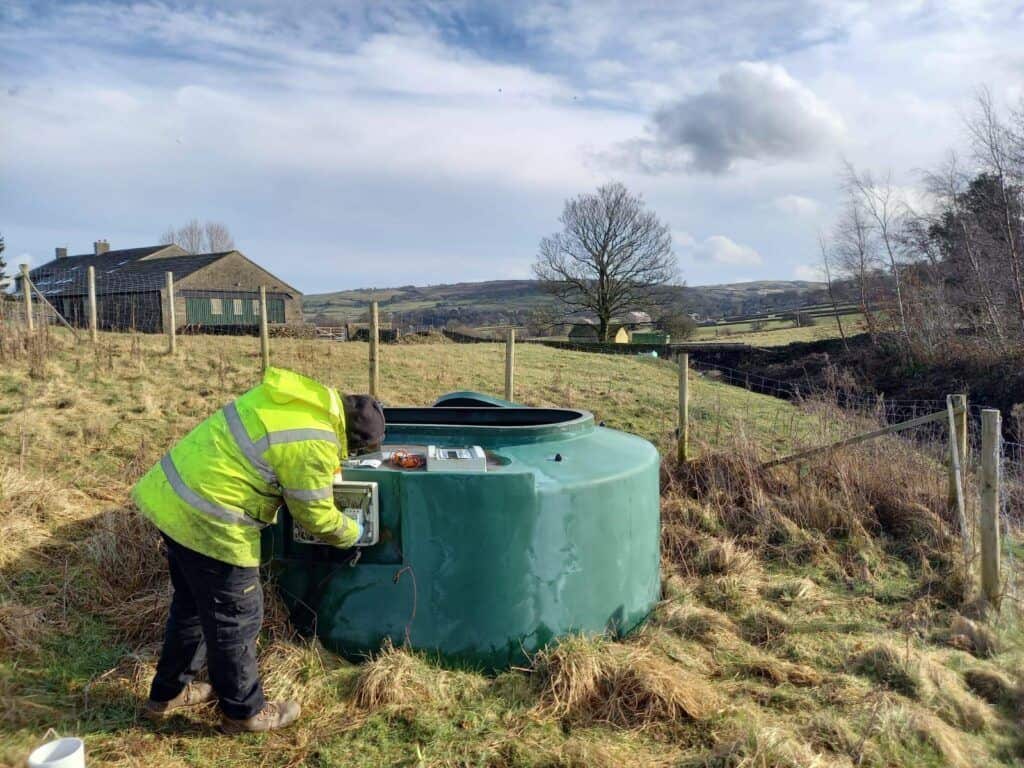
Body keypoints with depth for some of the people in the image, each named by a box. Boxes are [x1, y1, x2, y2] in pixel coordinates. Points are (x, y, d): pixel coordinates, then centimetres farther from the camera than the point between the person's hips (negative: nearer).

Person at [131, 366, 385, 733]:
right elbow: (316, 516, -9)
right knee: (235, 618, 9)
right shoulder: (313, 445, -21)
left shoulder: (302, 396, 4)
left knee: (193, 604, 25)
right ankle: (244, 711, 27)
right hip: (207, 520, -9)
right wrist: (353, 533, 11)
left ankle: (168, 693, 43)